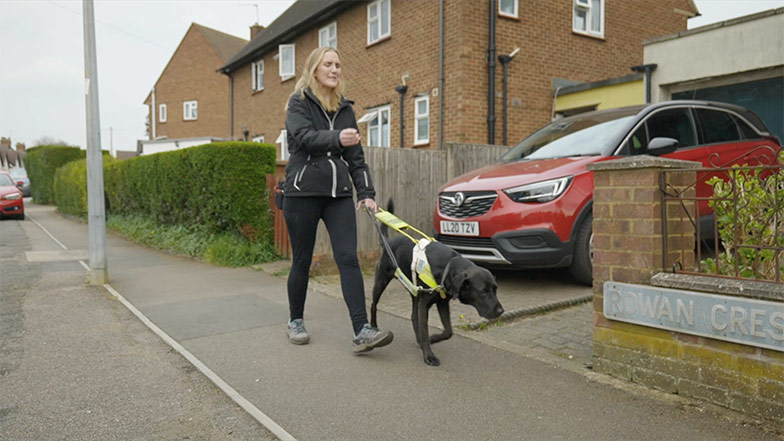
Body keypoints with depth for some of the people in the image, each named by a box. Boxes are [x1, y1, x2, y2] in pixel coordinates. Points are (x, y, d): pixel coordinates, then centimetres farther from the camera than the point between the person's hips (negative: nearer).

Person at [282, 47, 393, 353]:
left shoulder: (345, 108, 15)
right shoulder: (299, 103, 2)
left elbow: (356, 155, 13)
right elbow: (305, 136, -17)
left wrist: (366, 193, 4)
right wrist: (337, 138, -36)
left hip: (339, 194, 3)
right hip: (303, 192, -3)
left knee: (348, 259, -8)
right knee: (302, 261, 6)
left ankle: (362, 331, -12)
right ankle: (295, 321, 26)